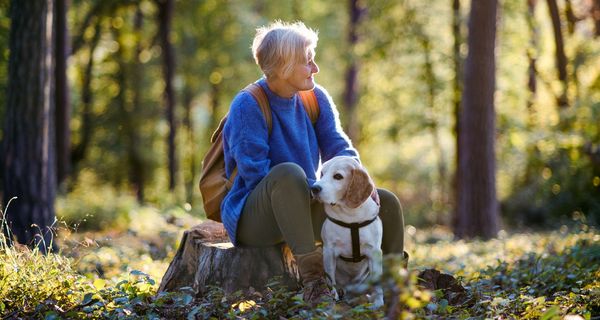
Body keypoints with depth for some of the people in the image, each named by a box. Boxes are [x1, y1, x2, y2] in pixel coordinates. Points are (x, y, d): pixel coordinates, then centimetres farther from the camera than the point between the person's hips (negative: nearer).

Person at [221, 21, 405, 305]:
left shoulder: (316, 98, 4)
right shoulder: (247, 106, -17)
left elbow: (339, 148, 3)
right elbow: (257, 174, -21)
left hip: (301, 208, 7)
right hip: (252, 217, -7)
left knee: (386, 203, -4)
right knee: (288, 173, -39)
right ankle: (311, 278, -36)